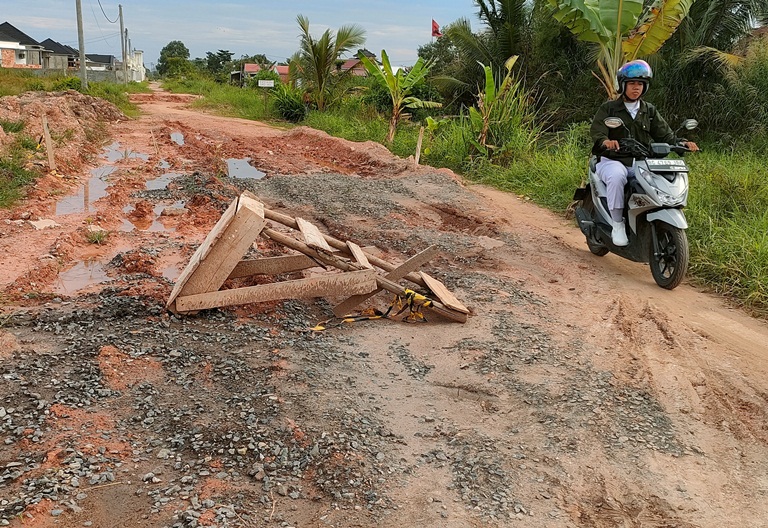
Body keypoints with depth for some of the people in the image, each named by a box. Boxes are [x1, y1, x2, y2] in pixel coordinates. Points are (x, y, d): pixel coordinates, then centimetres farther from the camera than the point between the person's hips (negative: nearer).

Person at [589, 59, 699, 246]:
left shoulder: (649, 111, 17)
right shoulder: (608, 108, 5)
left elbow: (664, 134, 11)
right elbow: (596, 130, -13)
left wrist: (682, 143, -10)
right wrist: (605, 141, -37)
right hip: (613, 161, -4)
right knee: (617, 176, -38)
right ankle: (617, 224, -27)